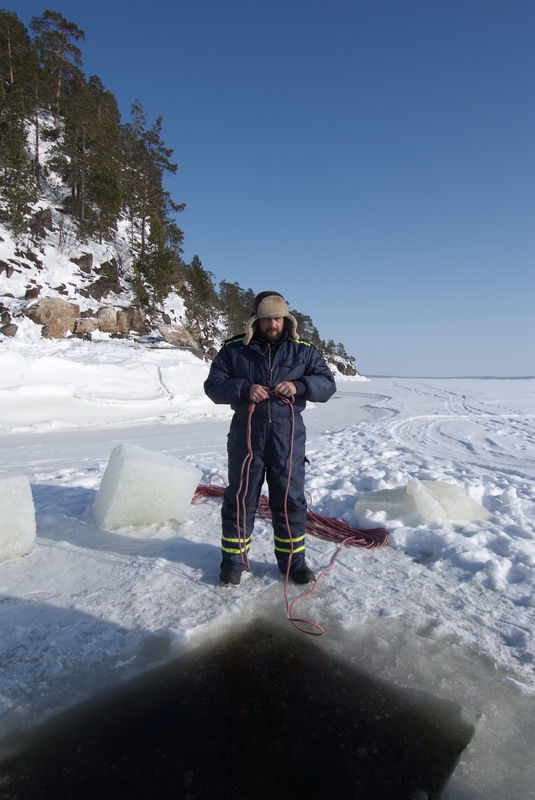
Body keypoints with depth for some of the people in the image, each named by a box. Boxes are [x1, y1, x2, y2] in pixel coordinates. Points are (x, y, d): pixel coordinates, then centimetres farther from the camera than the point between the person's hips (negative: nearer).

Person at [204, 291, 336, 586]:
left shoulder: (304, 350, 5)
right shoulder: (234, 349, 3)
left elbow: (327, 383, 1)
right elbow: (213, 385, 0)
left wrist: (299, 386, -19)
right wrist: (244, 389, -18)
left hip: (288, 434, 1)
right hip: (246, 433, 0)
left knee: (290, 499, 8)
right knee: (240, 497, 9)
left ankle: (292, 559, 27)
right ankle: (234, 560, 26)